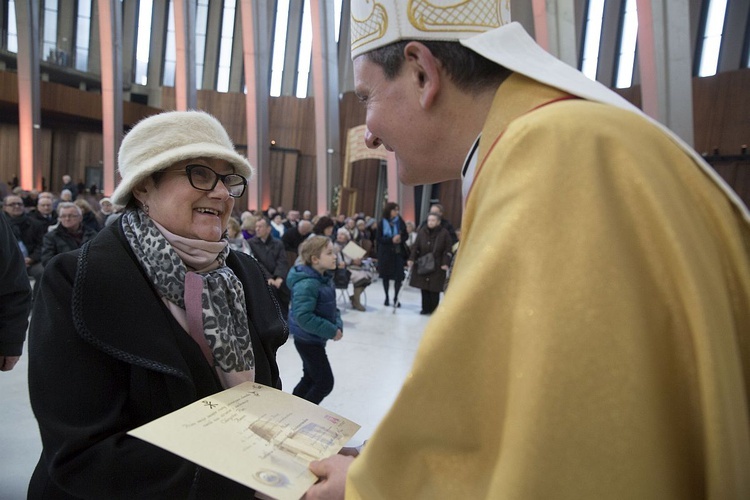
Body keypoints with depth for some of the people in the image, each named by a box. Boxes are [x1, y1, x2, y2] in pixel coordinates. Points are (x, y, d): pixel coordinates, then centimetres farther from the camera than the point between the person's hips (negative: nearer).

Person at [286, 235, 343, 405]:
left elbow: (331, 307, 13)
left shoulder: (325, 278, 4)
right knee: (325, 382, -1)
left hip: (315, 339, 9)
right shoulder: (306, 284, -27)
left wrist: (338, 325, -5)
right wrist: (332, 331, -25)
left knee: (310, 378, 22)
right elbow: (303, 317, -32)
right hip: (308, 339, -9)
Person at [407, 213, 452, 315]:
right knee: (424, 287, 6)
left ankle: (433, 309, 10)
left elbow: (448, 250, -5)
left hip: (437, 266, -3)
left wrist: (445, 263, -12)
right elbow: (415, 246, 5)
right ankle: (425, 308, 17)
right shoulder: (422, 231, 2)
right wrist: (411, 259, -4)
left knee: (434, 289, -2)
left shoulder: (444, 233, -5)